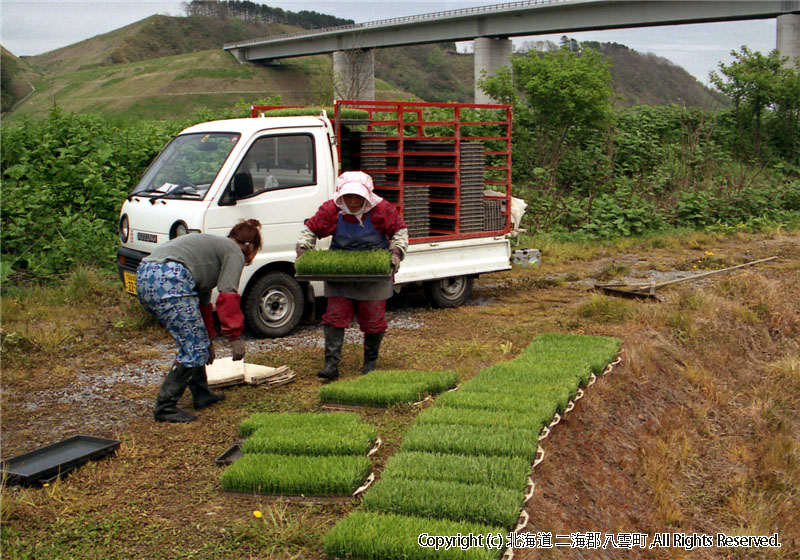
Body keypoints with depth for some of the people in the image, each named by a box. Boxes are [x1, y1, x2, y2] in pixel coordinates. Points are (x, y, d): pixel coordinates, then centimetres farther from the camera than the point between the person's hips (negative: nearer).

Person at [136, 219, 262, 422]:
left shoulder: (214, 245, 36)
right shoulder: (235, 252, 9)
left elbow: (202, 300, 43)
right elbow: (227, 296, -5)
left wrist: (208, 337, 49)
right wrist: (235, 336, 0)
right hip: (169, 279, -10)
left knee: (196, 340, 21)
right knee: (194, 349, -3)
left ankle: (201, 395, 27)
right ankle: (164, 407, 0)